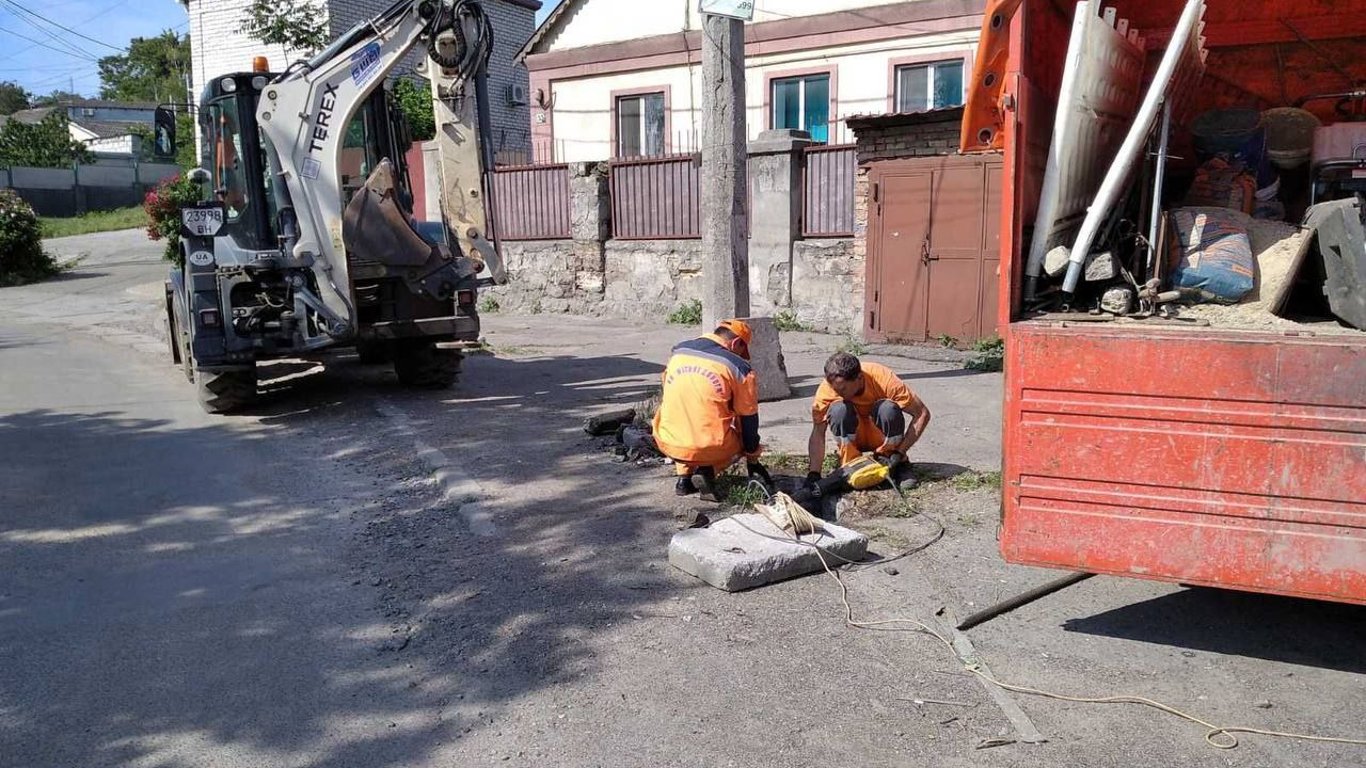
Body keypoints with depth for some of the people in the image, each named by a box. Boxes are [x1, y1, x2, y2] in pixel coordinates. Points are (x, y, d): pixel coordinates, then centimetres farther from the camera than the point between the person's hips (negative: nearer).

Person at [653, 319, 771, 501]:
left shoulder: (678, 352, 8)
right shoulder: (739, 368, -5)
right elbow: (749, 419, 3)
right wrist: (753, 461, 18)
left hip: (668, 444, 4)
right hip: (710, 448, -4)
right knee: (744, 437, 25)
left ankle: (684, 476, 16)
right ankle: (708, 470, -1)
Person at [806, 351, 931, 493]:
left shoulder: (883, 379, -30)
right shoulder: (827, 389, -26)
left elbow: (923, 414, -25)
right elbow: (818, 433, -23)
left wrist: (899, 453, -29)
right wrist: (814, 473, -34)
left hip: (881, 437, 0)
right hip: (851, 437, 0)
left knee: (888, 409, -33)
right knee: (839, 410, -31)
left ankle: (897, 464, -10)